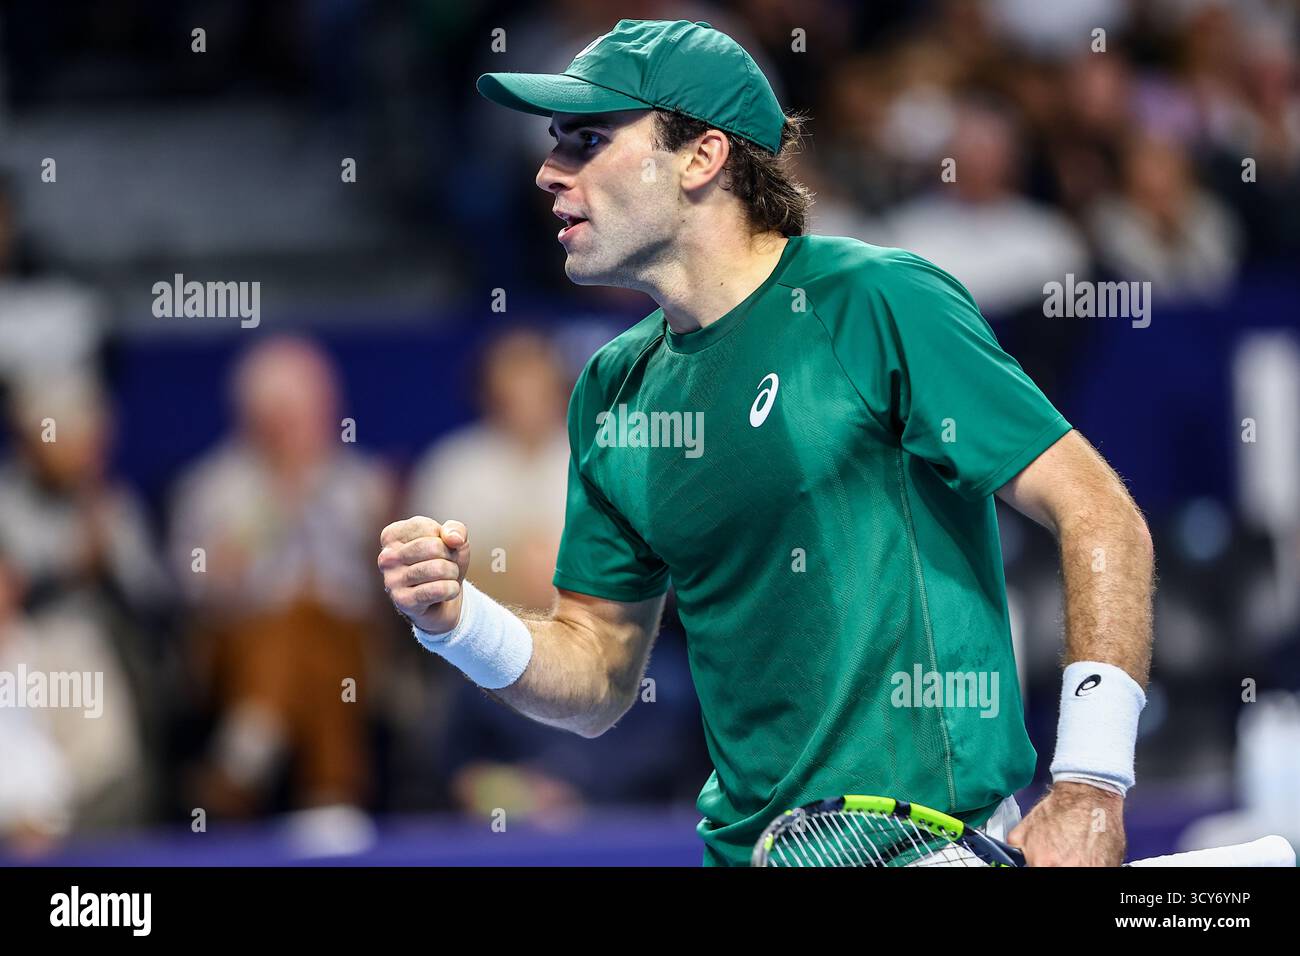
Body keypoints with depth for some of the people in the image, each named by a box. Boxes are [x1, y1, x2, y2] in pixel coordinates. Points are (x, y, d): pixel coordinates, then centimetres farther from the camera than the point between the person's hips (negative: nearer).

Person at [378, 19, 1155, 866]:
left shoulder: (881, 304, -11)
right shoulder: (614, 389, 9)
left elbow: (1101, 518, -13)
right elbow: (598, 682, 14)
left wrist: (1088, 790, -21)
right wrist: (456, 621, -6)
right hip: (745, 843, 6)